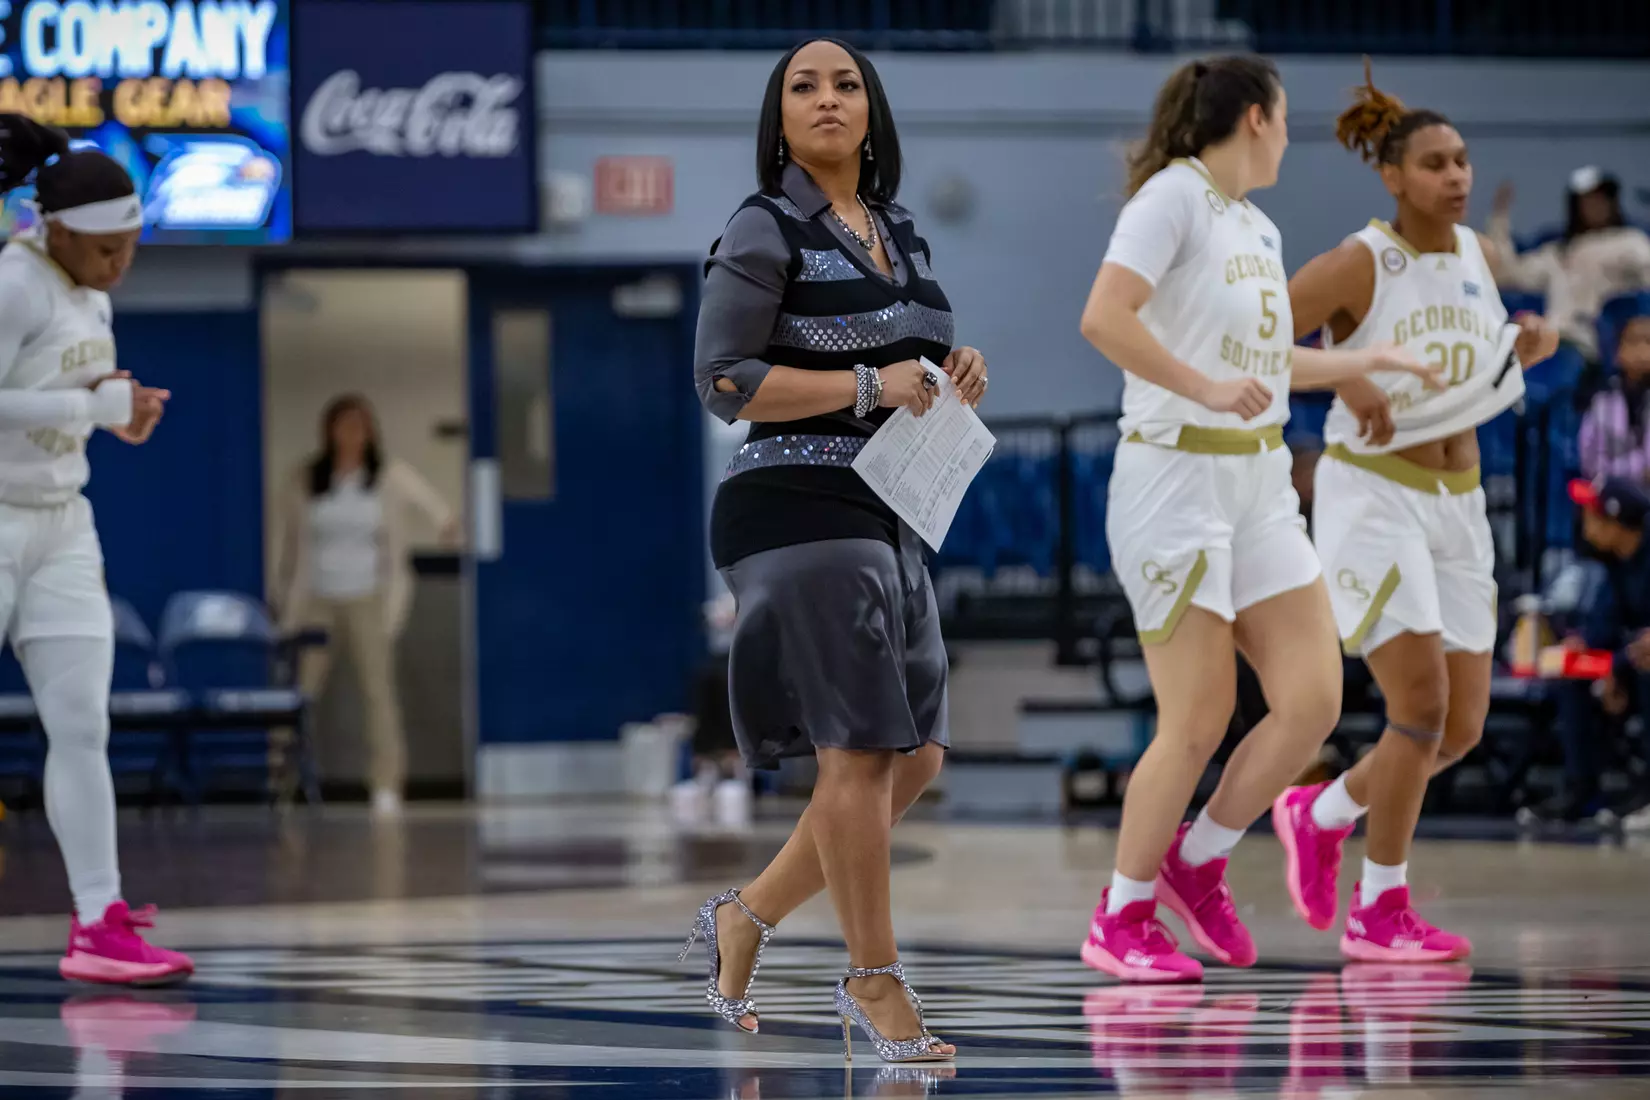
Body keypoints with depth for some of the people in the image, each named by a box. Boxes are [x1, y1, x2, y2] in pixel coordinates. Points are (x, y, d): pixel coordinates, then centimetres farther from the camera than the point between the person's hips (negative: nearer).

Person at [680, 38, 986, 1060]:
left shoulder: (904, 236, 16)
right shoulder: (766, 232, -6)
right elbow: (723, 380, -13)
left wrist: (957, 375, 3)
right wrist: (869, 386, -18)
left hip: (893, 517, 8)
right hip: (802, 510, -8)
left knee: (915, 759, 9)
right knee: (859, 752, -8)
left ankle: (748, 915, 23)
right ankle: (876, 981, 1)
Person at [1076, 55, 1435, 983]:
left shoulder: (1259, 231, 16)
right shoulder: (1174, 194, -10)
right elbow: (1104, 317, -23)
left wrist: (1370, 360, 39)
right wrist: (1206, 388, -23)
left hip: (1260, 484, 8)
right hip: (1175, 480, -8)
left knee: (1313, 702, 0)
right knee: (1199, 720, -7)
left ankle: (1198, 862, 19)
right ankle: (1122, 920, 8)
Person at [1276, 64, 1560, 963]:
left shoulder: (1478, 256, 6)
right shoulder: (1357, 265, -13)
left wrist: (1528, 347, 3)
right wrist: (1347, 379, -25)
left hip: (1454, 506, 7)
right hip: (1370, 495, -7)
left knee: (1463, 728, 5)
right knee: (1423, 701, -15)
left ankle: (1321, 815, 30)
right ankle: (1380, 912, -2)